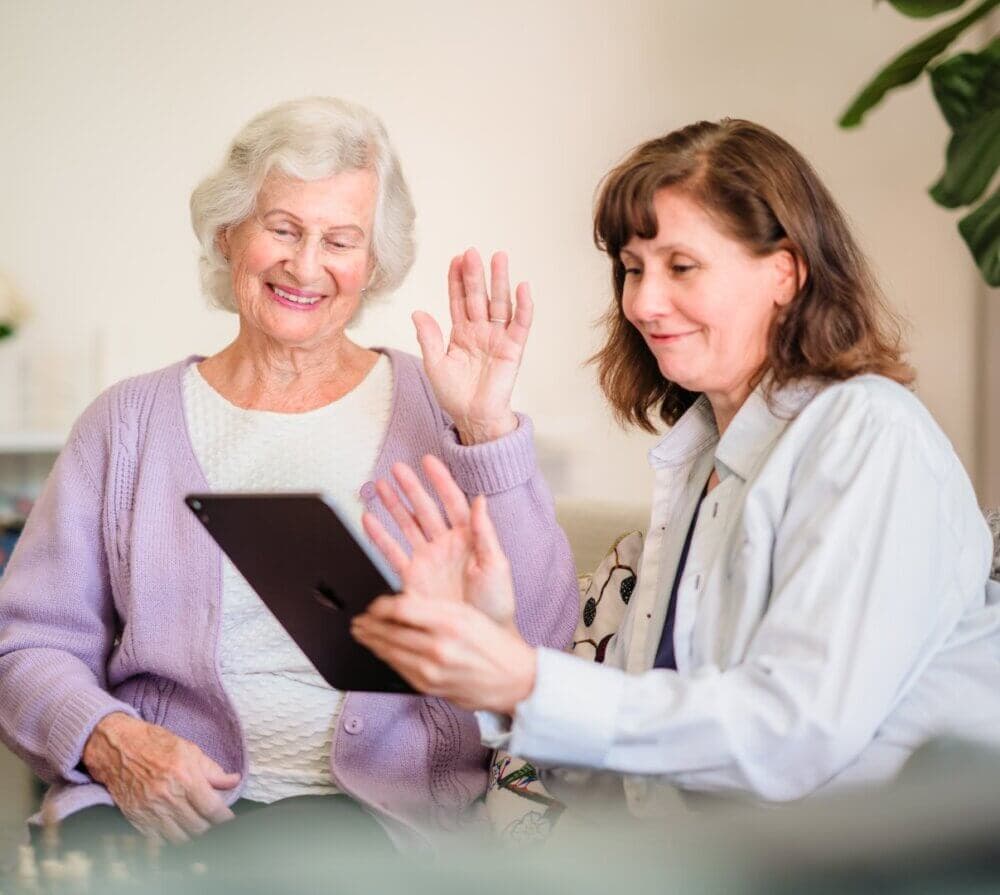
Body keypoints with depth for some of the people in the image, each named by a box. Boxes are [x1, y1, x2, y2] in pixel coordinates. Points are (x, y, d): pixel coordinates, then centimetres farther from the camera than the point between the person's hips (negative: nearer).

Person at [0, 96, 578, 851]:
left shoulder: (435, 413, 8)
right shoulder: (131, 421, 13)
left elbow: (537, 640, -2)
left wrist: (488, 429, -11)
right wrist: (110, 742, -11)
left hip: (375, 799, -1)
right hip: (154, 804, 2)